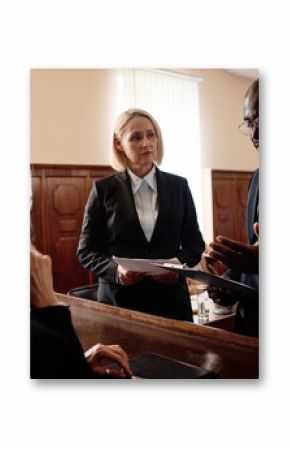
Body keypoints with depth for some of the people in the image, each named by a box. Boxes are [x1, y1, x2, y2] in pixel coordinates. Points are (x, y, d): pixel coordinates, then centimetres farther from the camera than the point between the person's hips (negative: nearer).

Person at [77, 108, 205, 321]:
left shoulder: (179, 185, 5)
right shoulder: (103, 189, -1)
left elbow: (195, 243, 8)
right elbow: (86, 251, 0)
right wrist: (116, 270, -17)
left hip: (171, 299, 2)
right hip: (119, 300, -1)